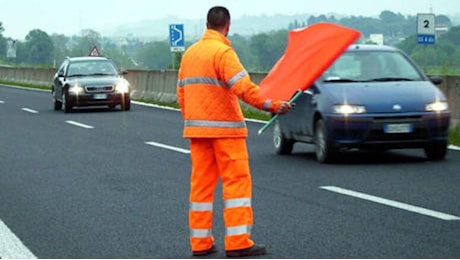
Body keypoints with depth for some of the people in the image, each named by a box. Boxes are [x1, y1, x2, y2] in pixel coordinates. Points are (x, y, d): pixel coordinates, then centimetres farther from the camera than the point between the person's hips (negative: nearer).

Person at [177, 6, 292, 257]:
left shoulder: (189, 54, 12)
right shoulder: (223, 52, -11)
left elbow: (182, 93, 15)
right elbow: (243, 87, -22)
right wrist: (272, 105, -22)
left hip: (196, 128, 7)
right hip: (224, 128, -7)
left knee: (201, 183, 9)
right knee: (237, 181, -3)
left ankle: (200, 242, 10)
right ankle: (238, 242, -7)